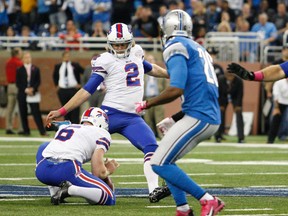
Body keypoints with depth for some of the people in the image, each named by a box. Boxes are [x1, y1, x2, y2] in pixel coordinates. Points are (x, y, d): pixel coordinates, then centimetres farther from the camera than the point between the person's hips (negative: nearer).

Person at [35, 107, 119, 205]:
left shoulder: (64, 127, 30)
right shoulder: (101, 134, 13)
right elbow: (99, 172, 2)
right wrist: (107, 171, 27)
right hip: (67, 170, -5)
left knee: (44, 147, 41)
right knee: (110, 199, 1)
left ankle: (54, 192, 21)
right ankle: (70, 190, -19)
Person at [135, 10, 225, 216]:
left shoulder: (176, 48, -7)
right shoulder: (198, 49, 20)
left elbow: (176, 89, -18)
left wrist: (147, 104, -4)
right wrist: (175, 118, 29)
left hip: (198, 117, -9)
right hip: (212, 118, 9)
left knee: (160, 164, -8)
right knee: (165, 161, 18)